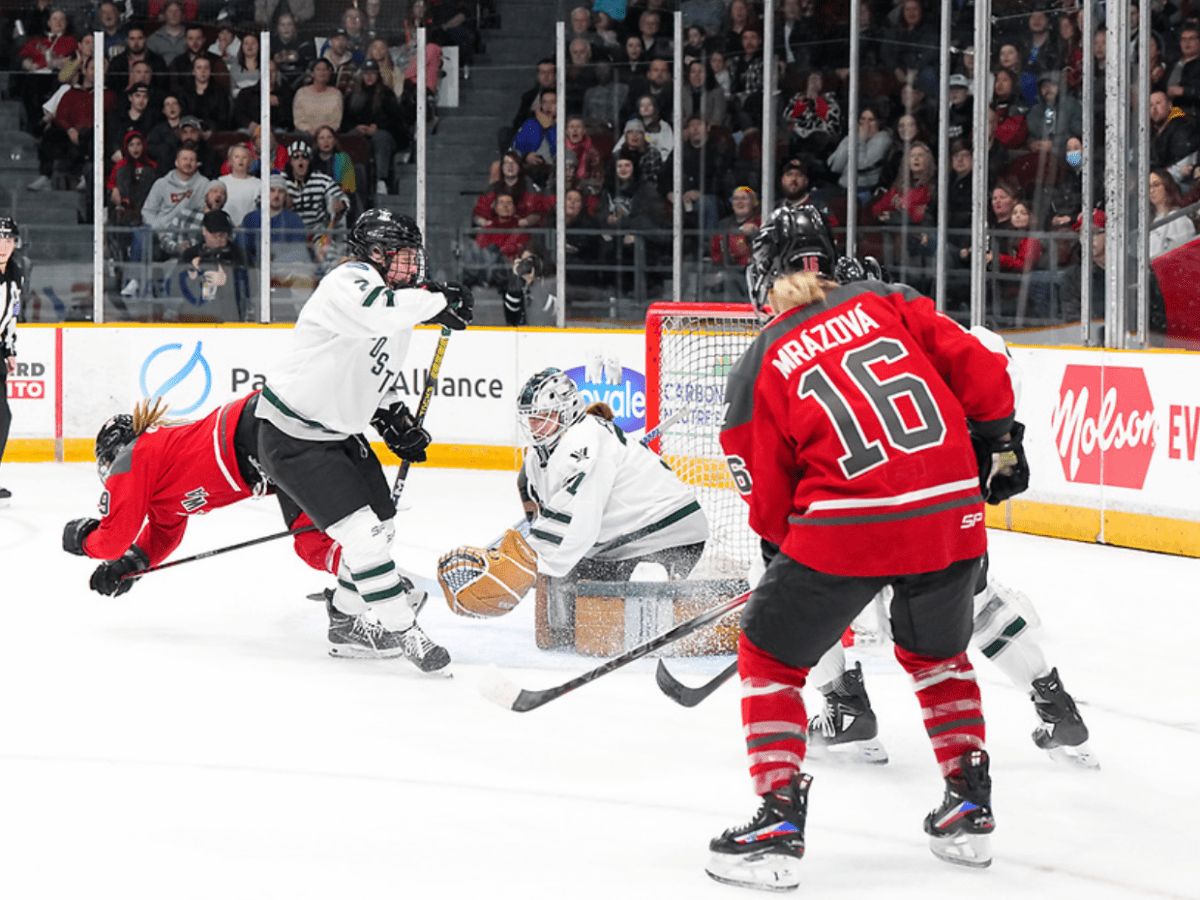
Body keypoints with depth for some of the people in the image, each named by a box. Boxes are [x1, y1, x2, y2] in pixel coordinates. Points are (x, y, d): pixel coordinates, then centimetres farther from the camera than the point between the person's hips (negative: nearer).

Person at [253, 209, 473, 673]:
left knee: (382, 525, 17)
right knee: (361, 533, -16)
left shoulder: (397, 306, 8)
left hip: (340, 432, 10)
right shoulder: (348, 283, -22)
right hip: (292, 437, -10)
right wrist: (438, 302, -35)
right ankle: (405, 634, -7)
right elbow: (373, 312, -47)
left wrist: (394, 418, 9)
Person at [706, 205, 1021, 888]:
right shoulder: (886, 303, 10)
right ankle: (971, 806, 31)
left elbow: (768, 499, 10)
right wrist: (999, 442, 22)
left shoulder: (758, 368, 5)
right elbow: (979, 372, 7)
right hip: (951, 518, 4)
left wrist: (783, 546, 28)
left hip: (849, 525, -4)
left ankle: (779, 826, 4)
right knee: (937, 653, 30)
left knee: (770, 659, 14)